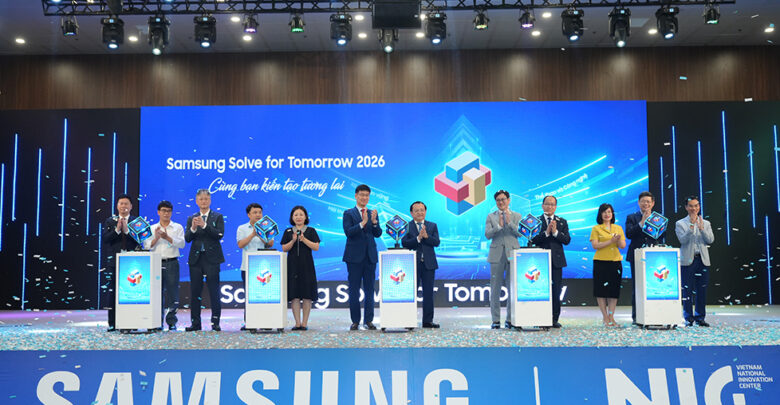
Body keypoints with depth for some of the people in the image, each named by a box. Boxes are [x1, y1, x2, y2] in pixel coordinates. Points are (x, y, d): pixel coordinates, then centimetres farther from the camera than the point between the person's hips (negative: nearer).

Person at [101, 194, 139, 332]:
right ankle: (113, 324, 8)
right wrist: (117, 229, -13)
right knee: (112, 293, 1)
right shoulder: (109, 221, 12)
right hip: (113, 262, 1)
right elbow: (105, 238, -1)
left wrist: (127, 230, -14)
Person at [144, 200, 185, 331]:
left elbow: (181, 243, -4)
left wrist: (167, 237, -14)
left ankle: (171, 322, 5)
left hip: (172, 263, -2)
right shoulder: (152, 228, 15)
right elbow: (146, 246, 5)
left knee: (172, 292, -2)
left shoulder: (178, 227, 9)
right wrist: (156, 238, -10)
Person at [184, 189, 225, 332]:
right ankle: (195, 323, 13)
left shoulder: (217, 217, 4)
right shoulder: (191, 218, 12)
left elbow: (219, 234, -11)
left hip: (211, 258, -3)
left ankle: (215, 322, 3)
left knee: (214, 291, -3)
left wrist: (204, 225, -21)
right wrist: (193, 228, -17)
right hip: (195, 259, 3)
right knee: (195, 292, 6)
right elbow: (187, 238, 2)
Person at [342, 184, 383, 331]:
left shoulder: (373, 214, 11)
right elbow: (348, 232, -13)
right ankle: (355, 321, 11)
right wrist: (362, 223, -25)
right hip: (355, 256, -3)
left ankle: (368, 320, 12)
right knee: (354, 290, 3)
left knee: (369, 290, 6)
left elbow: (378, 234, 2)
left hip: (370, 256, 3)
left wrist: (374, 222, -16)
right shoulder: (348, 213, 1)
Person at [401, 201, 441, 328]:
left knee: (428, 293, 5)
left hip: (428, 264, 2)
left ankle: (428, 321, 11)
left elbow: (436, 242, -2)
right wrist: (418, 238, -21)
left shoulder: (432, 226, 11)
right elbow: (404, 243, -11)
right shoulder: (406, 226, 2)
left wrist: (426, 236, -18)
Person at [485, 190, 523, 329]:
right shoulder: (491, 216, 11)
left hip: (512, 254, 0)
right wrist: (499, 226, -14)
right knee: (495, 289, 0)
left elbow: (520, 233, -1)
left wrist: (509, 222, -12)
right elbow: (487, 234, -1)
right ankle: (496, 320, 6)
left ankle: (510, 319, 8)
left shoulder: (517, 216, 11)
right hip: (496, 255, 0)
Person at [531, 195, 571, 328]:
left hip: (556, 260, 2)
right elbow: (533, 240, -8)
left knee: (556, 291, 3)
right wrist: (546, 233, -18)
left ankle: (555, 319, 10)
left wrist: (556, 232, -13)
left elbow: (567, 240, 0)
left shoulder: (562, 222, 12)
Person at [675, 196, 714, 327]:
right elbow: (683, 240, -10)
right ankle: (688, 318, 5)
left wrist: (701, 228, -13)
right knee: (687, 290, -3)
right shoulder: (680, 224, 3)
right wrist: (691, 226, -19)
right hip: (687, 260, -3)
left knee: (702, 290, 5)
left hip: (703, 260, 3)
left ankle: (700, 317, 14)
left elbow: (710, 240, 0)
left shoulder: (705, 223, 12)